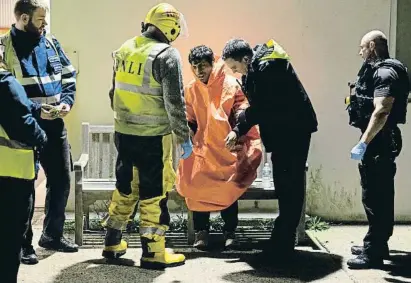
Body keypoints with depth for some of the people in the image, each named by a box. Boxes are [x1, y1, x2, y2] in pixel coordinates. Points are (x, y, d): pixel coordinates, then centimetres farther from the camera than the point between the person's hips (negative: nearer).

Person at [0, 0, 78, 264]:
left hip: (54, 125, 6)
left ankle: (53, 234, 30)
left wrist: (66, 101, -4)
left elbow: (69, 76, 14)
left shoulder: (51, 43, 8)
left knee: (61, 180, 12)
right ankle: (23, 243, 18)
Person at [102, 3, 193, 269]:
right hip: (153, 136, -7)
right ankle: (153, 252, 9)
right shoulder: (167, 55, -13)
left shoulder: (125, 49, 8)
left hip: (124, 131, 7)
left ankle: (113, 242, 28)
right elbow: (174, 102, -15)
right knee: (154, 192, 2)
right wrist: (184, 137, -8)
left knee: (125, 187, 19)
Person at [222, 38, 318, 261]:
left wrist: (238, 130, -11)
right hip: (284, 128, 10)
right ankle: (282, 240, 23)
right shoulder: (257, 66, 8)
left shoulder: (267, 68, -21)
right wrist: (239, 127, -1)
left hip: (293, 127, -10)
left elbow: (261, 107, -21)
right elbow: (259, 105, 9)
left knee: (289, 184, -7)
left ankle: (282, 245, -4)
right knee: (285, 184, 14)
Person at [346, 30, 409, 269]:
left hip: (379, 142, -11)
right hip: (378, 141, 11)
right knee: (379, 196, 17)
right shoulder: (378, 71, 16)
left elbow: (381, 112, -27)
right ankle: (377, 245, 27)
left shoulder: (385, 73, -16)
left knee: (375, 197, -7)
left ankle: (373, 252, -2)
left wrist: (362, 144, -30)